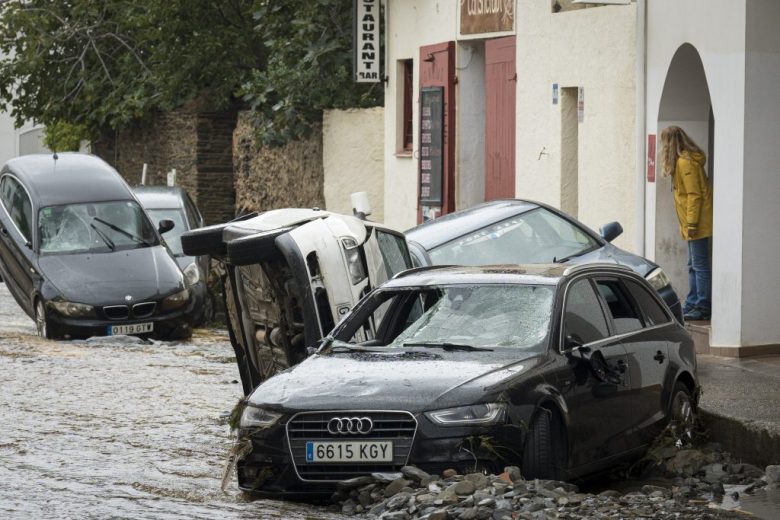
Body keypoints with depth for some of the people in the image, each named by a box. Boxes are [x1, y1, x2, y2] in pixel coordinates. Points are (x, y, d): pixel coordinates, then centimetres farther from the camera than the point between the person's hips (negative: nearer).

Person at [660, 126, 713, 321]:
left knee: (700, 265, -8)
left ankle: (703, 308, -7)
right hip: (693, 224, 10)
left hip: (697, 223, -10)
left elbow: (694, 195, -19)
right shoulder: (684, 160, 14)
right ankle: (692, 305, 21)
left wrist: (692, 224, -19)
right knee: (694, 266, 14)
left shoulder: (685, 162, -15)